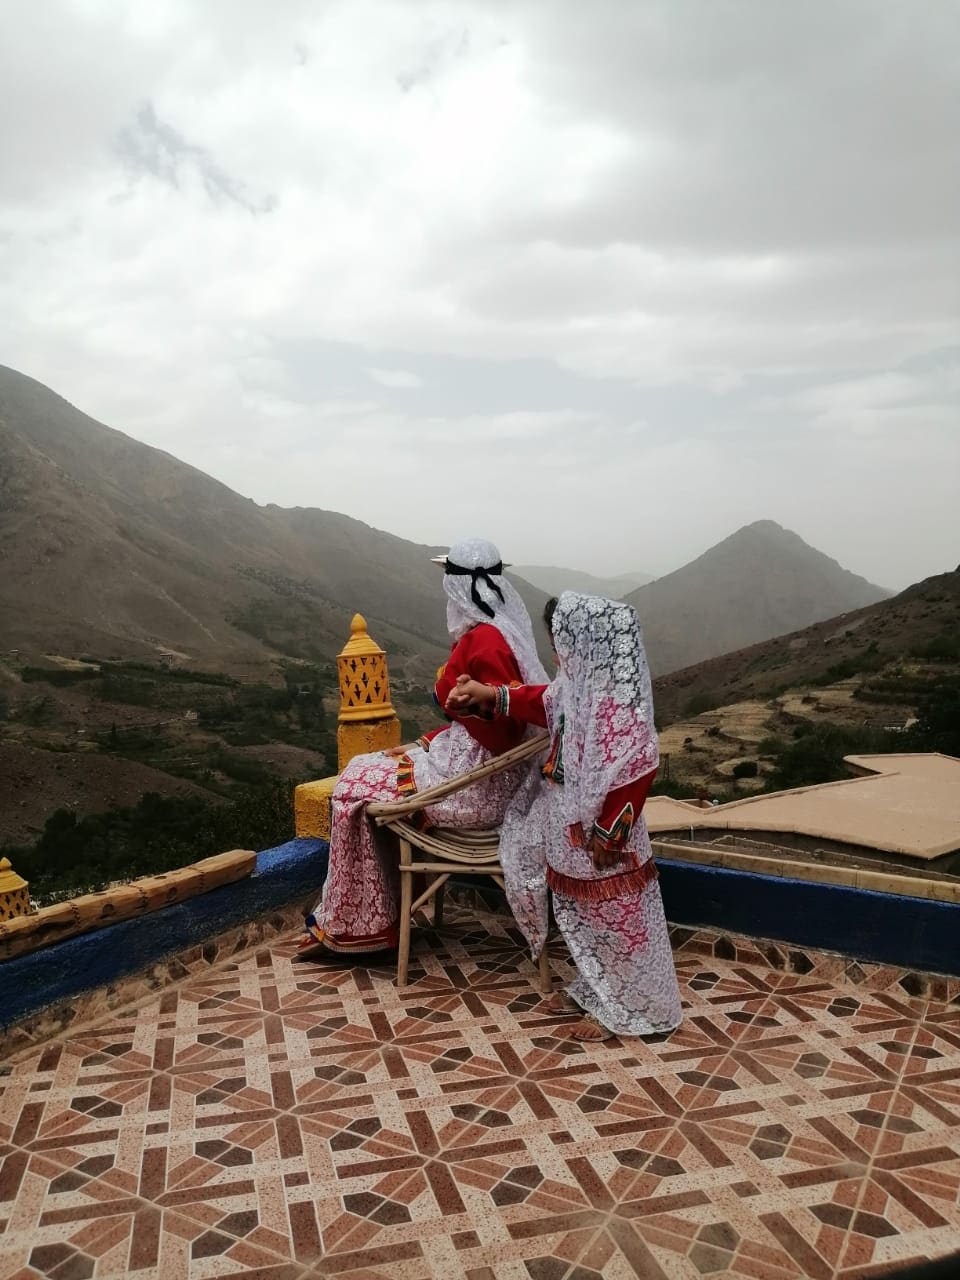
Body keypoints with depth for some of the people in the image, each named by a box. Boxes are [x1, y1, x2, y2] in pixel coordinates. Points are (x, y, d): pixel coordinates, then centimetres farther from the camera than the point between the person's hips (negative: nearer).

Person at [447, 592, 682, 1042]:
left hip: (597, 829, -9)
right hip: (570, 820, 9)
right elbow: (547, 703, 20)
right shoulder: (581, 681, 0)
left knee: (612, 918, 9)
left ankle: (620, 1010, 27)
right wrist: (489, 695, 17)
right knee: (584, 914, 22)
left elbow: (635, 771, -27)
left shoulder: (619, 701, -28)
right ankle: (593, 990, 41)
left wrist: (606, 835, -21)